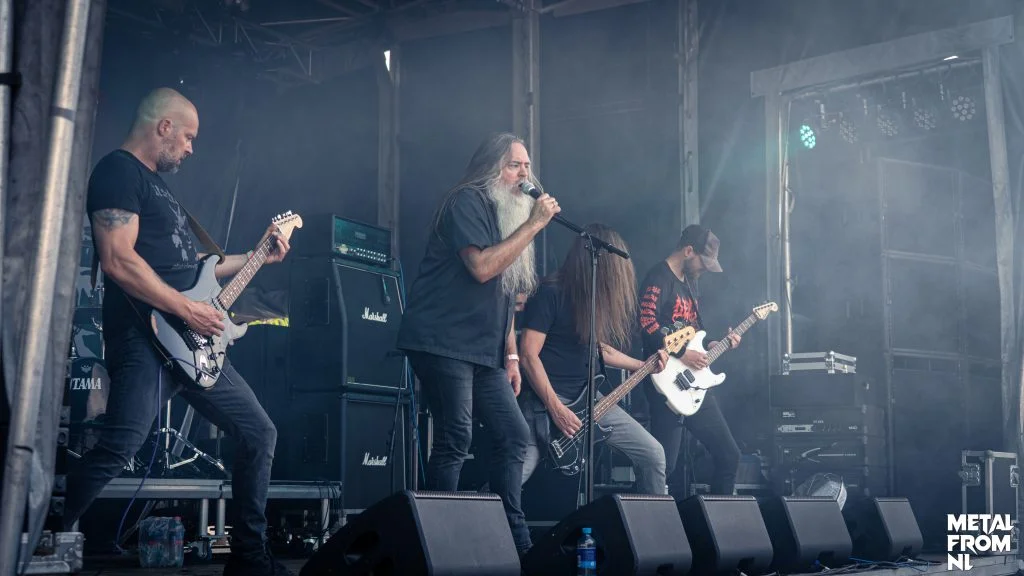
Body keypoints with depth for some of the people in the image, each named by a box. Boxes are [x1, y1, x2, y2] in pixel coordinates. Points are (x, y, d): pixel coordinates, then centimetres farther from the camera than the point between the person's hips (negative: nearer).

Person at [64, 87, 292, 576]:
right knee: (120, 447, -23)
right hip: (144, 336, -10)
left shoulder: (156, 183, 26)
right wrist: (188, 310, -17)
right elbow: (119, 261, -18)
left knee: (258, 432, 8)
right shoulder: (118, 171, -5)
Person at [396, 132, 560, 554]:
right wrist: (534, 224, -16)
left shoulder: (508, 215, 19)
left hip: (484, 350, 9)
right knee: (455, 439, -12)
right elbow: (482, 267, -21)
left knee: (514, 434, 6)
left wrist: (511, 355, 16)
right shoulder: (468, 202, -8)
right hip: (442, 342, -9)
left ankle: (514, 535, 11)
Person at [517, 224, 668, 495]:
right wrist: (556, 410, -20)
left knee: (653, 454, 4)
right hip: (547, 397, -7)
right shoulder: (550, 293, -13)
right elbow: (528, 355, -17)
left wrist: (643, 365, 16)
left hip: (586, 396, 8)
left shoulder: (592, 296, 11)